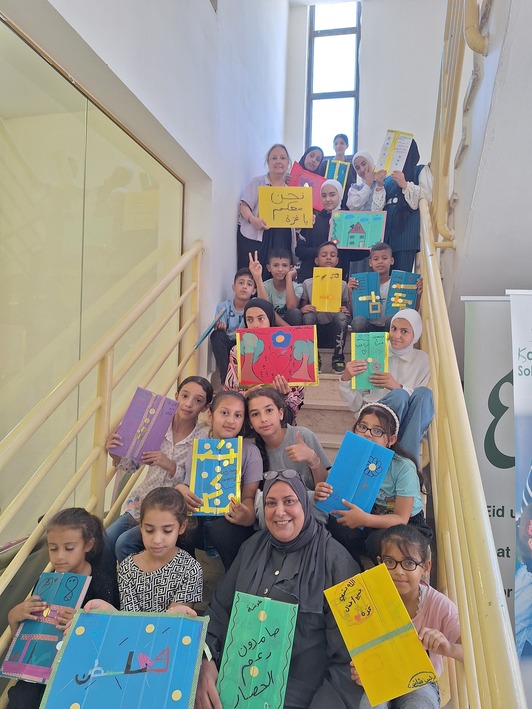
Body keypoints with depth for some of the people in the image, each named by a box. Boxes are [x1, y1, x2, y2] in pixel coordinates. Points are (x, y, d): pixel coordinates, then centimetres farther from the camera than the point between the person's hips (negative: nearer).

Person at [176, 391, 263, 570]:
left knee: (222, 529, -35)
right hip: (199, 516, 2)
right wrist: (180, 489, -21)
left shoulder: (250, 451, 0)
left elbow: (248, 496, -2)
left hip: (231, 519, -1)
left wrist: (248, 516, -26)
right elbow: (187, 486, 4)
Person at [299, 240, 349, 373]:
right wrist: (303, 309, -22)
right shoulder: (308, 283, 1)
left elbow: (347, 308, 6)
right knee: (308, 316, -32)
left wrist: (346, 311, -18)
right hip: (315, 327, 0)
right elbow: (302, 308, 3)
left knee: (341, 317, -31)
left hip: (334, 326, 0)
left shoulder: (342, 284, 3)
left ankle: (338, 358, -11)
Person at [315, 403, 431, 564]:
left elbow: (401, 519, -22)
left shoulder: (404, 468, -21)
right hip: (370, 523, 4)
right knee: (330, 521, -22)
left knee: (378, 540, -36)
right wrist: (322, 495, -30)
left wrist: (365, 519, -40)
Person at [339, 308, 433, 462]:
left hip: (409, 426, 2)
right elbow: (356, 405, 3)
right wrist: (345, 379, -16)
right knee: (399, 396, -31)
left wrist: (397, 387, -20)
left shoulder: (421, 359, 8)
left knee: (424, 393, -27)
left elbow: (422, 399, -3)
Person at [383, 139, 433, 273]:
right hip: (387, 227, 5)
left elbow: (428, 196, -2)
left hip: (407, 227, -4)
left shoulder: (421, 170, 15)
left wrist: (405, 185, -8)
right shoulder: (389, 179, 28)